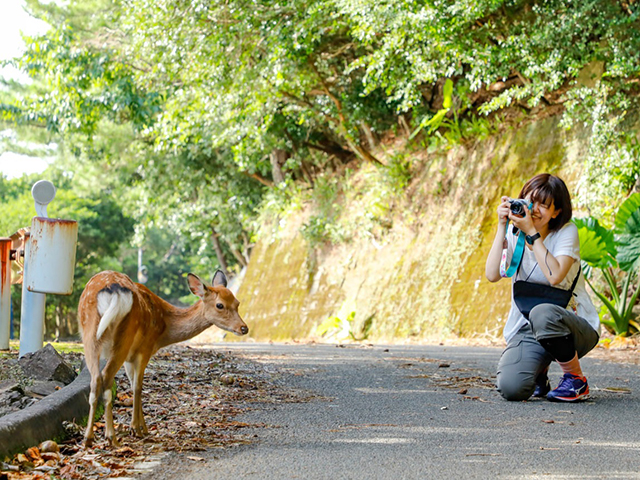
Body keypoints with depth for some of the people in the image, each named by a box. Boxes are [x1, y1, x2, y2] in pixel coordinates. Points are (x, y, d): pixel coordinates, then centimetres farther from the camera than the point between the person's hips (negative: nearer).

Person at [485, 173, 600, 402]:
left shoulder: (566, 232, -8)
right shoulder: (513, 235, 2)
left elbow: (554, 276, -25)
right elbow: (492, 275, -14)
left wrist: (531, 233, -22)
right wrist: (501, 227, -14)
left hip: (575, 327, -3)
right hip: (527, 330, 3)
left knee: (543, 314, -40)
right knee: (511, 389, -24)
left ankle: (576, 379, -13)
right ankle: (539, 370, 16)